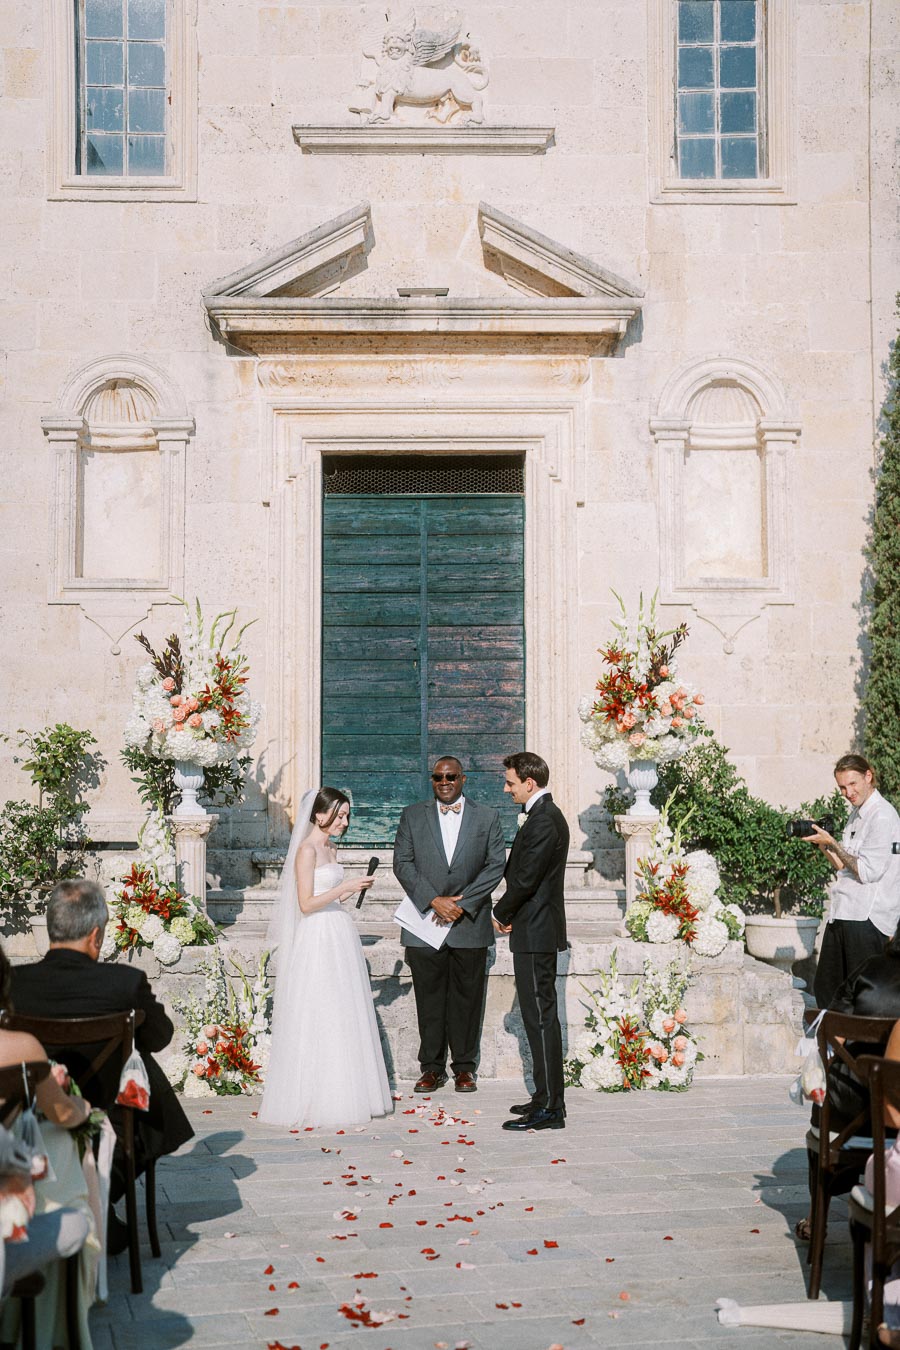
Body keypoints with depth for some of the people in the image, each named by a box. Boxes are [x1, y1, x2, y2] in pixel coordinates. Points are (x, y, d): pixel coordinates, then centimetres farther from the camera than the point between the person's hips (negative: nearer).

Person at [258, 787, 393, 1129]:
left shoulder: (329, 850, 15)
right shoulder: (307, 850, -11)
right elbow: (306, 904, -16)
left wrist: (353, 890, 5)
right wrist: (344, 887, -19)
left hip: (340, 938, 9)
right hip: (317, 940, -9)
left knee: (344, 1020, 10)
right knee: (319, 1020, -4)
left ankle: (345, 1097, 16)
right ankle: (317, 1100, 4)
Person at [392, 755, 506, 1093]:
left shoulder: (487, 817, 7)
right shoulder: (412, 816, 8)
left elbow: (496, 865, 0)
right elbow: (403, 863, 0)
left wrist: (463, 904, -9)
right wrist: (433, 900, -11)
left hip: (470, 924, 0)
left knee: (467, 998, 5)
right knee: (429, 999, 4)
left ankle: (464, 1066, 15)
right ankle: (431, 1068, 12)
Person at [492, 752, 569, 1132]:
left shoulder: (543, 821, -17)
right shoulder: (546, 814, 15)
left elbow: (525, 879, -20)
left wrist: (502, 914, -5)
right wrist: (510, 912, 8)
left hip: (535, 931, -11)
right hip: (537, 930, 11)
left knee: (540, 1017, -7)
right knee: (541, 1016, 14)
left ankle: (548, 1108, -4)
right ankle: (547, 1098, 21)